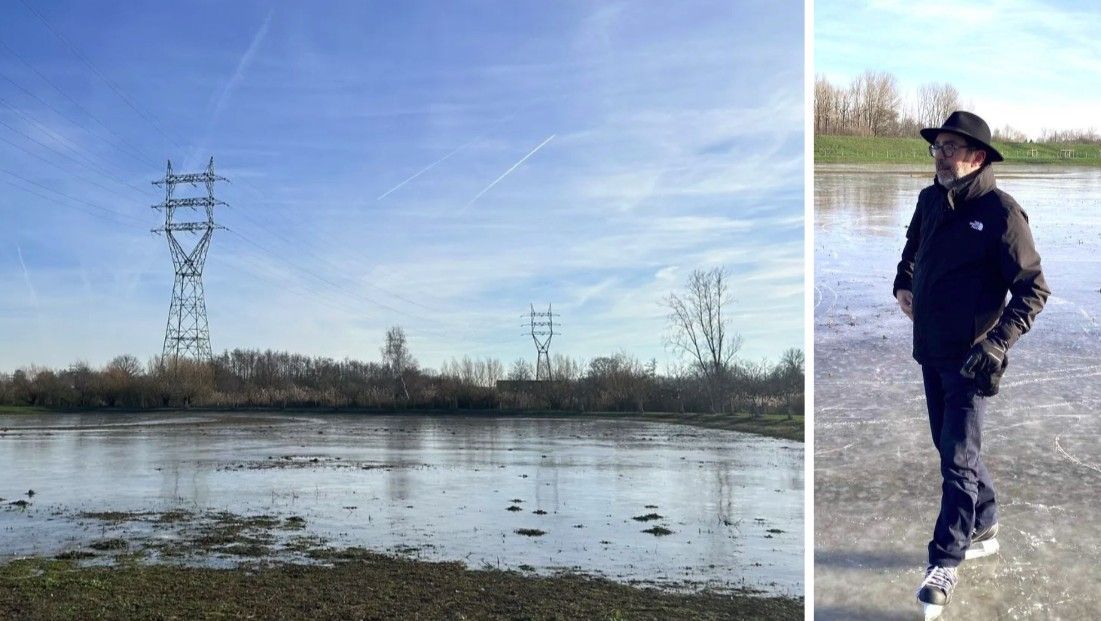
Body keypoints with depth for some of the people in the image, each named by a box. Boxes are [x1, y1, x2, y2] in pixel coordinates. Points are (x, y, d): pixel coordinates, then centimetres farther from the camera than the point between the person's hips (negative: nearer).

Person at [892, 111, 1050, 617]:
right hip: (930, 350, 7)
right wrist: (903, 283, 11)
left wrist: (998, 343, -23)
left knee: (958, 457, -5)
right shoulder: (930, 200, 3)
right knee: (950, 445, 18)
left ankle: (945, 562, 4)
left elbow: (1033, 289, -15)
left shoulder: (1001, 213, -16)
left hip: (970, 359, -7)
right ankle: (984, 528, 37)